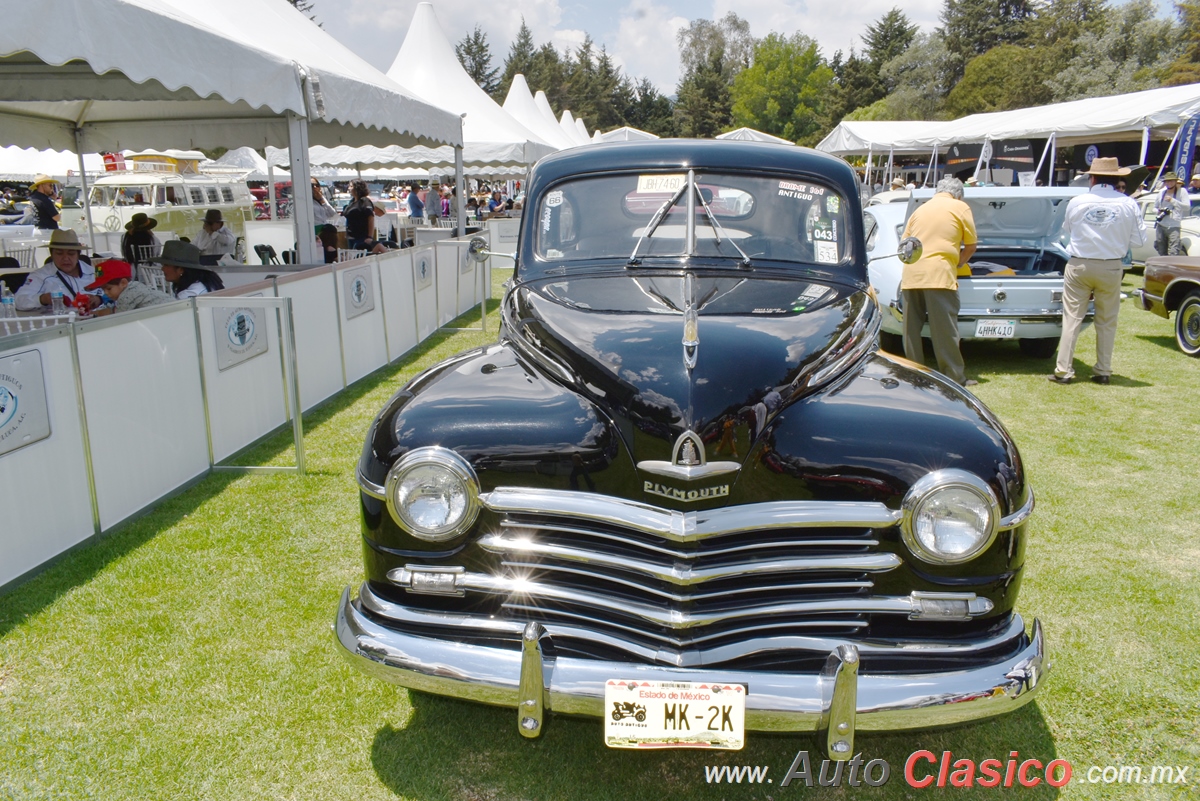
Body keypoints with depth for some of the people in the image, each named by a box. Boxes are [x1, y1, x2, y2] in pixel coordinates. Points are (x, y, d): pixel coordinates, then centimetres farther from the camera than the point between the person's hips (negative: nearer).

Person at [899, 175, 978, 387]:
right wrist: (959, 263, 28)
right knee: (945, 330, -2)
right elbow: (971, 245, 12)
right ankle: (955, 377, 3)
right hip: (938, 275, -5)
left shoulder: (920, 209, 22)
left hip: (910, 275, 5)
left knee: (911, 328, 9)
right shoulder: (960, 208, 8)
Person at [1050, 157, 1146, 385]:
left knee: (1072, 318, 4)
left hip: (1079, 266, -1)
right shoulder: (1128, 204, -6)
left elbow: (1066, 232, 8)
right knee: (1107, 321, 11)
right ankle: (1103, 372, 16)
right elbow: (1138, 240, 0)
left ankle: (1063, 371, 4)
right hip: (1111, 268, 1)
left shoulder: (1077, 202, -6)